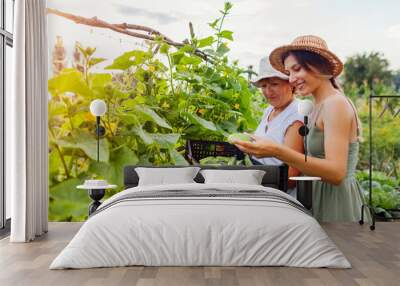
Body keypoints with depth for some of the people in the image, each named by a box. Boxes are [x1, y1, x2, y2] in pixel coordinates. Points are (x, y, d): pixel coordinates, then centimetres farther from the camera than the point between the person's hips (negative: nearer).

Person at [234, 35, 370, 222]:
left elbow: (336, 173, -23)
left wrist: (278, 151, -31)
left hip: (338, 205, -8)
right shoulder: (320, 106, 11)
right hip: (322, 199, 8)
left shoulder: (336, 103, -14)